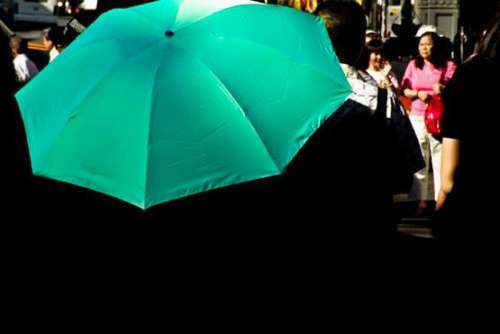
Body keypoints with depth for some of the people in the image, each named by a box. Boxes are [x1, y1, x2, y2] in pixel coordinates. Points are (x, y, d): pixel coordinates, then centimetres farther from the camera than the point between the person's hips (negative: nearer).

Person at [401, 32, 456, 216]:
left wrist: (443, 89, -26)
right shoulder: (413, 65, 11)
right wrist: (417, 94, -9)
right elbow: (403, 90, 10)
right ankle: (422, 200, 11)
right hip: (417, 117, 3)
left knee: (440, 159, -5)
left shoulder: (448, 66, 2)